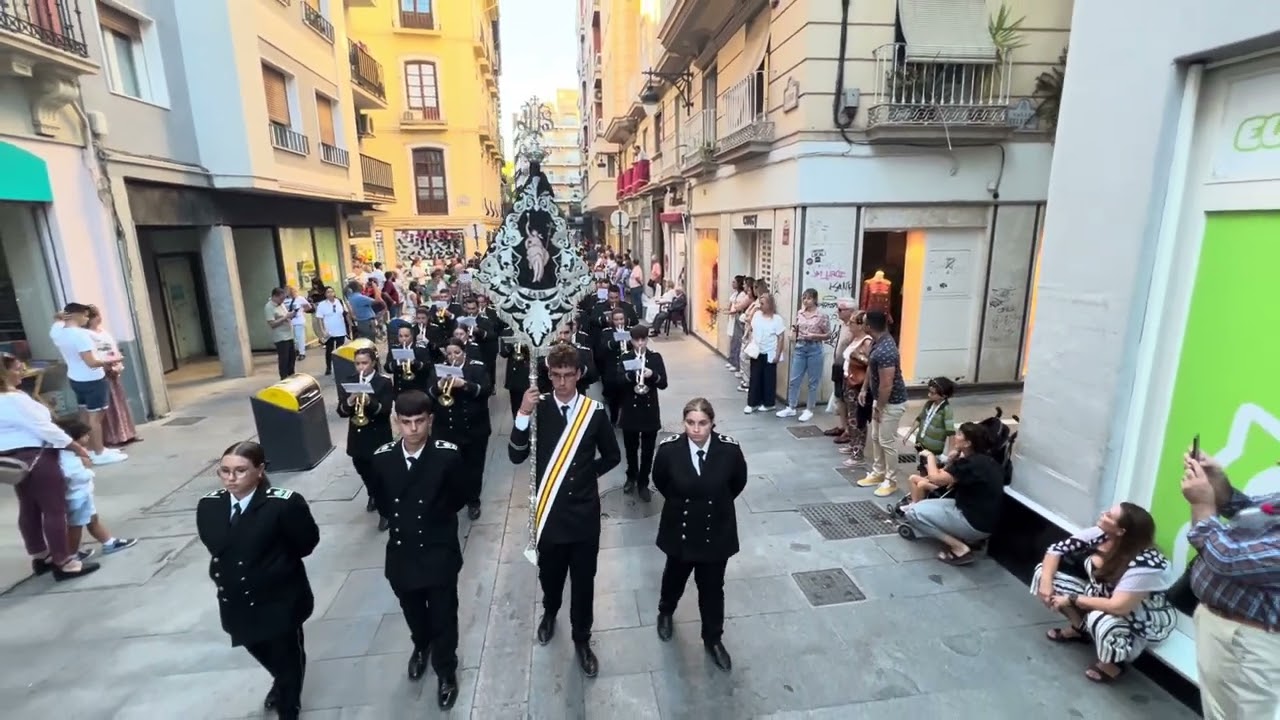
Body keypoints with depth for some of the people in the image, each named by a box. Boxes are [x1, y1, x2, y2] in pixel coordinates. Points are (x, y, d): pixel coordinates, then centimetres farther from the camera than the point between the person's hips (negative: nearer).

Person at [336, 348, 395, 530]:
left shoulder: (384, 383, -11)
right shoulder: (348, 382, 1)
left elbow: (386, 411, -18)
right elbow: (341, 412, -4)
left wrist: (370, 402, -35)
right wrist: (349, 402, -25)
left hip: (378, 437, -5)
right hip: (357, 437, 5)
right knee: (363, 470, 21)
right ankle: (373, 496, 48)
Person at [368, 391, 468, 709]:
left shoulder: (448, 455, -21)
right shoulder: (382, 457, -11)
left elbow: (465, 492, -4)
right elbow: (381, 498, 9)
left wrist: (438, 516, 2)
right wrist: (399, 519, 3)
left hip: (439, 552, -3)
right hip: (402, 552, 3)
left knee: (443, 618, 12)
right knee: (413, 612, 25)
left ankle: (446, 671, 37)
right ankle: (421, 646, 56)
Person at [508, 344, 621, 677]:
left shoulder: (594, 411, -7)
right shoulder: (538, 407, -9)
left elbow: (612, 457, 5)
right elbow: (516, 456, -17)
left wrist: (587, 473, -3)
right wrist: (523, 415, -28)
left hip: (585, 512, 0)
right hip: (549, 512, 0)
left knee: (584, 580, 12)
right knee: (550, 573, 22)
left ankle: (582, 640, 35)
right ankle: (549, 612, 53)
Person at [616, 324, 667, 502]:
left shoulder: (656, 358, -1)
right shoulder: (624, 358, -2)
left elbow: (663, 383, -7)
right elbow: (618, 382, -13)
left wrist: (652, 375, -25)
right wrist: (632, 374, -29)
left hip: (650, 412, 0)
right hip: (630, 411, 0)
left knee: (648, 451, 7)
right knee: (631, 448, 15)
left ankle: (643, 483, 22)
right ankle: (631, 477, 37)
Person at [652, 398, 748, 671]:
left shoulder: (729, 449, -22)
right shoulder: (669, 448, -22)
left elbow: (739, 482, 0)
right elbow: (660, 481, 0)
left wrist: (718, 504, 6)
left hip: (717, 532, 0)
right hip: (680, 530, 1)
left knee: (712, 588, 16)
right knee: (675, 577, 25)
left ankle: (713, 639, 40)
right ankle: (665, 613, 57)